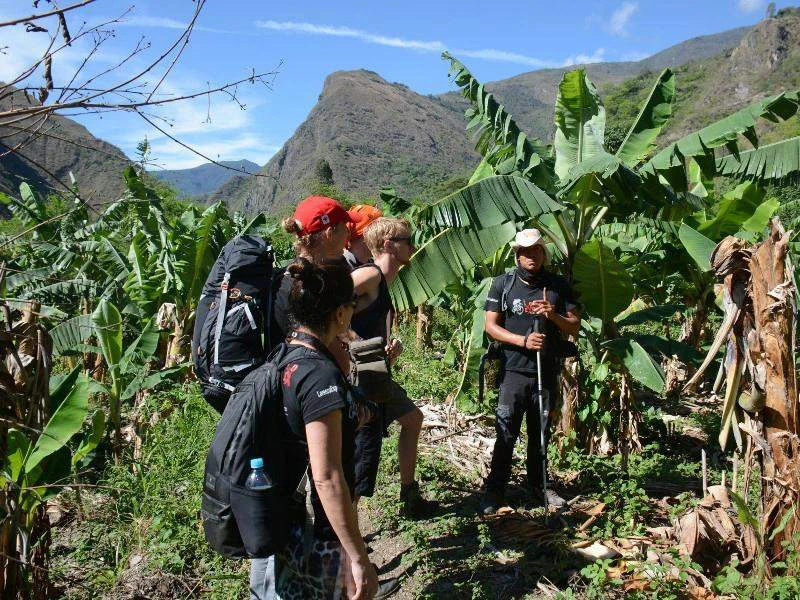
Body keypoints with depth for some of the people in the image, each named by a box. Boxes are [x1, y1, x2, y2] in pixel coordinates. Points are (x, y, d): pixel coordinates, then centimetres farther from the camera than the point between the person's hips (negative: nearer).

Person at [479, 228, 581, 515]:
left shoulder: (559, 286, 8)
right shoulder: (503, 284, 2)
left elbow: (575, 328, 7)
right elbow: (491, 326, -2)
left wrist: (553, 315, -13)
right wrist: (524, 340, -15)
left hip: (547, 372, 3)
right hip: (513, 370, -2)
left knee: (540, 434, 13)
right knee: (506, 434, -3)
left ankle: (538, 485, 29)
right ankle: (495, 490, 8)